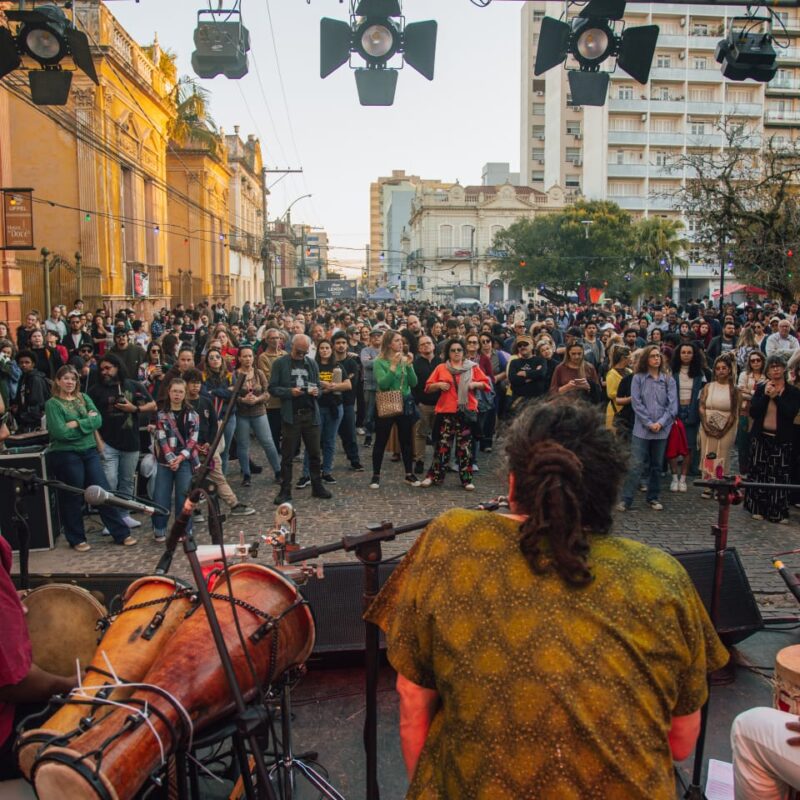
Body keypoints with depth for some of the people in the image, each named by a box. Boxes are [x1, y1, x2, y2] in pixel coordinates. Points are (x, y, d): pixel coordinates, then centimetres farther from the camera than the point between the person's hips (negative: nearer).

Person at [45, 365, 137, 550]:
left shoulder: (84, 398, 10)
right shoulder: (52, 404, -5)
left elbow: (98, 420, -3)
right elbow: (60, 432, -17)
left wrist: (77, 424, -15)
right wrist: (87, 421, -11)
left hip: (90, 451, 5)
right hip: (65, 455, -4)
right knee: (72, 498, 5)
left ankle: (122, 534, 8)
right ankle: (77, 539, 19)